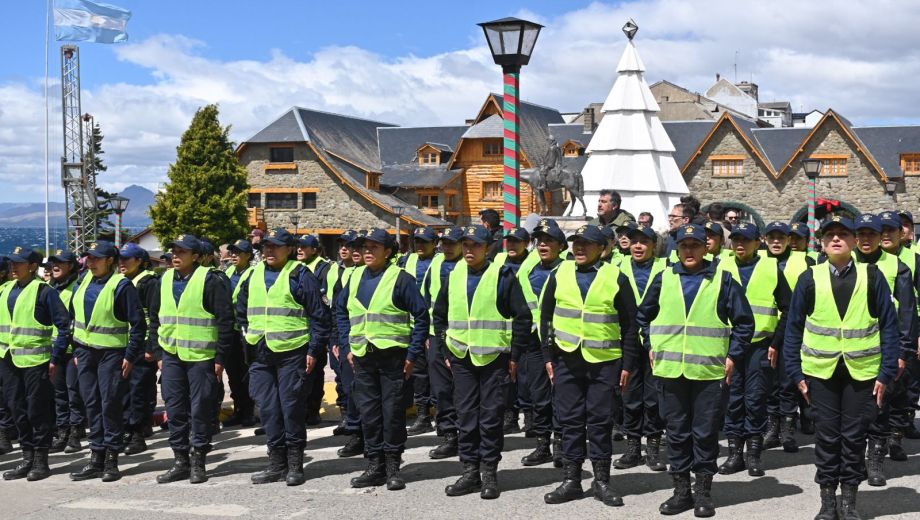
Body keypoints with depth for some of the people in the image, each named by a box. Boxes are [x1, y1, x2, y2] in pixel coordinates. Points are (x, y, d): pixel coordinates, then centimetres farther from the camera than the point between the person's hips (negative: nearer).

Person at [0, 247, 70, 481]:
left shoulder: (44, 291, -8)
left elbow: (64, 325, -9)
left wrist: (55, 358, -12)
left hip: (35, 360, -7)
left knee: (38, 411, 0)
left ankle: (41, 461, 9)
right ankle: (27, 458, 20)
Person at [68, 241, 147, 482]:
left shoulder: (121, 285, -12)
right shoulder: (85, 281, 8)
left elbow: (138, 323, -12)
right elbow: (75, 316, 18)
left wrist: (130, 356, -14)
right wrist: (76, 350, 14)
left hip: (111, 353, -7)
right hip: (86, 352, 7)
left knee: (110, 405, -4)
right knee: (92, 405, 8)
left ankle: (111, 460, 4)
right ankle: (96, 457, 15)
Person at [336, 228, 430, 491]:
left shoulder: (400, 278, -7)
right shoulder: (356, 277, 10)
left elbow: (421, 316, -6)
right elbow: (341, 310, 21)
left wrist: (413, 354, -9)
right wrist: (347, 346, 11)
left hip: (393, 355, -5)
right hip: (362, 357, 5)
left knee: (393, 412, 1)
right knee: (368, 412, 8)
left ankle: (393, 467, 11)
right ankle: (374, 466, 17)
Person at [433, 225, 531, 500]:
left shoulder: (502, 276, -5)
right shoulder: (453, 277, 10)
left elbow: (523, 317, -4)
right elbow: (439, 315, 21)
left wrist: (514, 355, -5)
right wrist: (447, 349, 13)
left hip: (494, 358, -4)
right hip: (462, 359, 4)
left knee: (491, 417, 0)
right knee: (466, 416, 6)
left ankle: (489, 473, 9)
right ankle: (470, 472, 15)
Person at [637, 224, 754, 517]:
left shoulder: (722, 280, 2)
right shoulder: (663, 279, 8)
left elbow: (744, 322, 5)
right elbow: (644, 315, 20)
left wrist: (733, 356, 0)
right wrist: (651, 347, 10)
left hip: (710, 370, -2)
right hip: (671, 370, 2)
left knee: (705, 433, 2)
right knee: (677, 432, 7)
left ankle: (703, 492, 13)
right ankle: (681, 490, 16)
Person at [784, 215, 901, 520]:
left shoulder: (872, 277, -1)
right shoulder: (810, 279, 0)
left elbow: (889, 326, -1)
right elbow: (793, 327, 3)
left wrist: (887, 372, -5)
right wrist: (795, 372, -1)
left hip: (862, 369, 0)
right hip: (821, 369, 0)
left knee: (855, 436, 7)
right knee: (827, 435, 7)